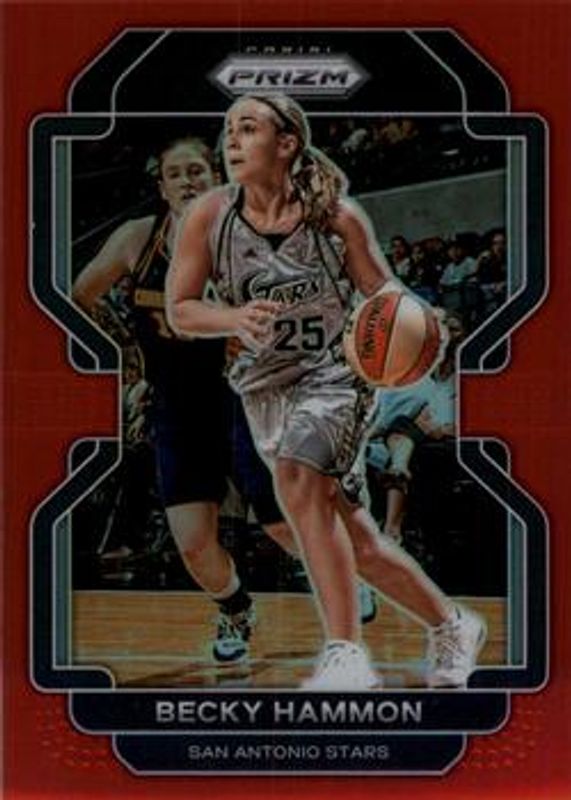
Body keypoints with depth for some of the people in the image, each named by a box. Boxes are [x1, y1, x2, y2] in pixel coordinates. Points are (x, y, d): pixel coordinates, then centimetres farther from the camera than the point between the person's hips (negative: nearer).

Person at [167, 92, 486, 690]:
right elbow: (179, 311, -2)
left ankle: (346, 655, -32)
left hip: (334, 374, -4)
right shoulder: (208, 216, -6)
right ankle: (451, 625, 33)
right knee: (355, 542, 10)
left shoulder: (336, 216, -11)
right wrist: (235, 319, -23)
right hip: (264, 388, 4)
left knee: (297, 479, -33)